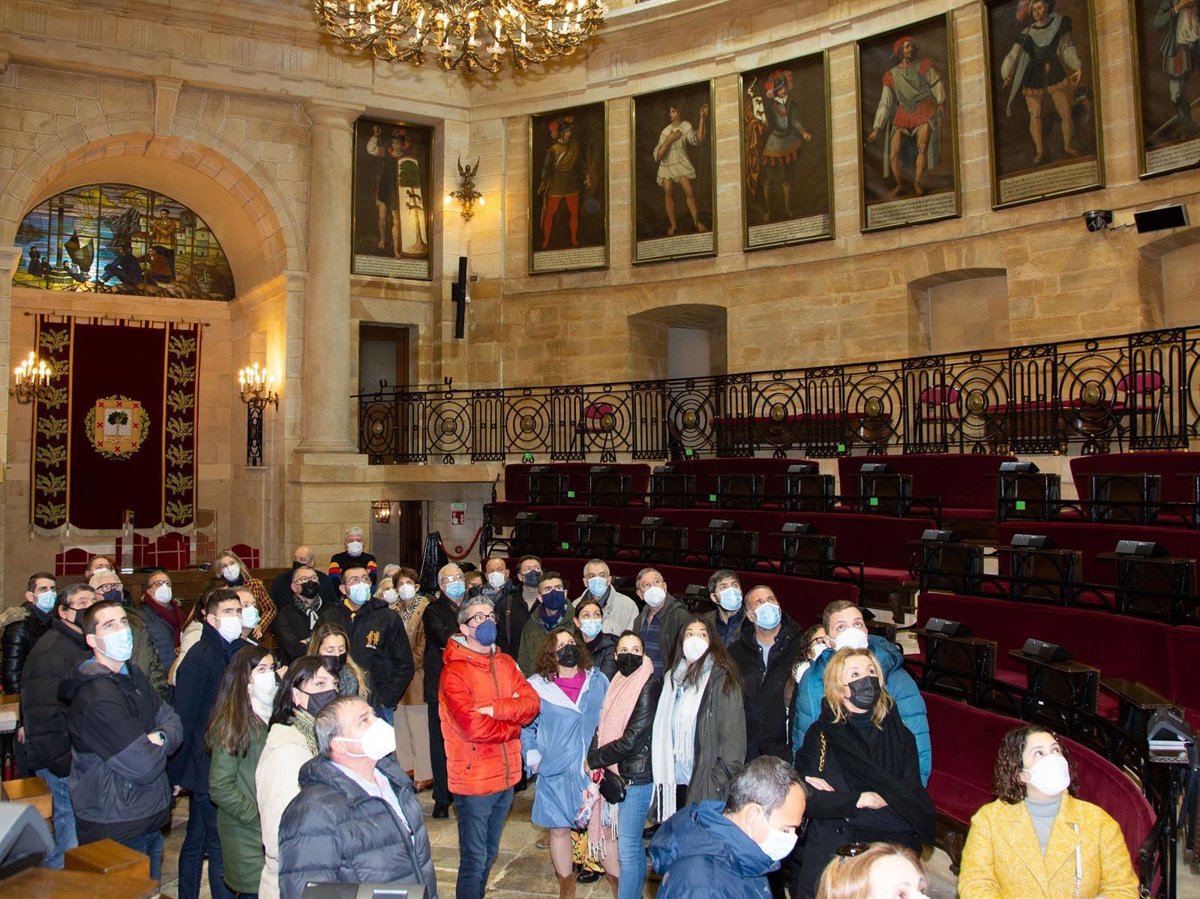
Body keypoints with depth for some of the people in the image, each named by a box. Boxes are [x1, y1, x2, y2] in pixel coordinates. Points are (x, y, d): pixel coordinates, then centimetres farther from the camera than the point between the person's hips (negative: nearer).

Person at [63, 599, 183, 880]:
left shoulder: (134, 676, 7)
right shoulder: (95, 698, -24)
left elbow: (175, 724, 4)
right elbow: (144, 766, -27)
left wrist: (159, 738, -17)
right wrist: (161, 743, -7)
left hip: (149, 820, 9)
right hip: (116, 831, -8)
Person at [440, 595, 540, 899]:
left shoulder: (505, 663, 7)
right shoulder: (454, 671, -15)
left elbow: (532, 703, -5)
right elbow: (472, 727, -23)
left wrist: (495, 709, -20)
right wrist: (513, 723, -10)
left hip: (506, 775, 7)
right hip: (474, 778, -6)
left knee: (490, 853, 20)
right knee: (475, 860, 4)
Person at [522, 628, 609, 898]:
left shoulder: (598, 681, 2)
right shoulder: (537, 687, -5)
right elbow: (525, 727, 4)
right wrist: (534, 759, -3)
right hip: (557, 773, -1)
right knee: (559, 830, 11)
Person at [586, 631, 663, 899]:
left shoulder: (649, 686, -13)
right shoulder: (617, 685, 9)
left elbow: (632, 739, -17)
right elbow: (603, 726, 12)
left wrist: (594, 759, -7)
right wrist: (595, 756, -5)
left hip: (636, 776, -7)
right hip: (615, 774, 7)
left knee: (627, 847, -2)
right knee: (632, 843, 16)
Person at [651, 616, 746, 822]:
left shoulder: (722, 679, -5)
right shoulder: (673, 678, 12)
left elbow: (733, 735, -10)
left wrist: (718, 780, -14)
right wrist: (660, 775, 9)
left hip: (705, 785, -5)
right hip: (674, 781, 5)